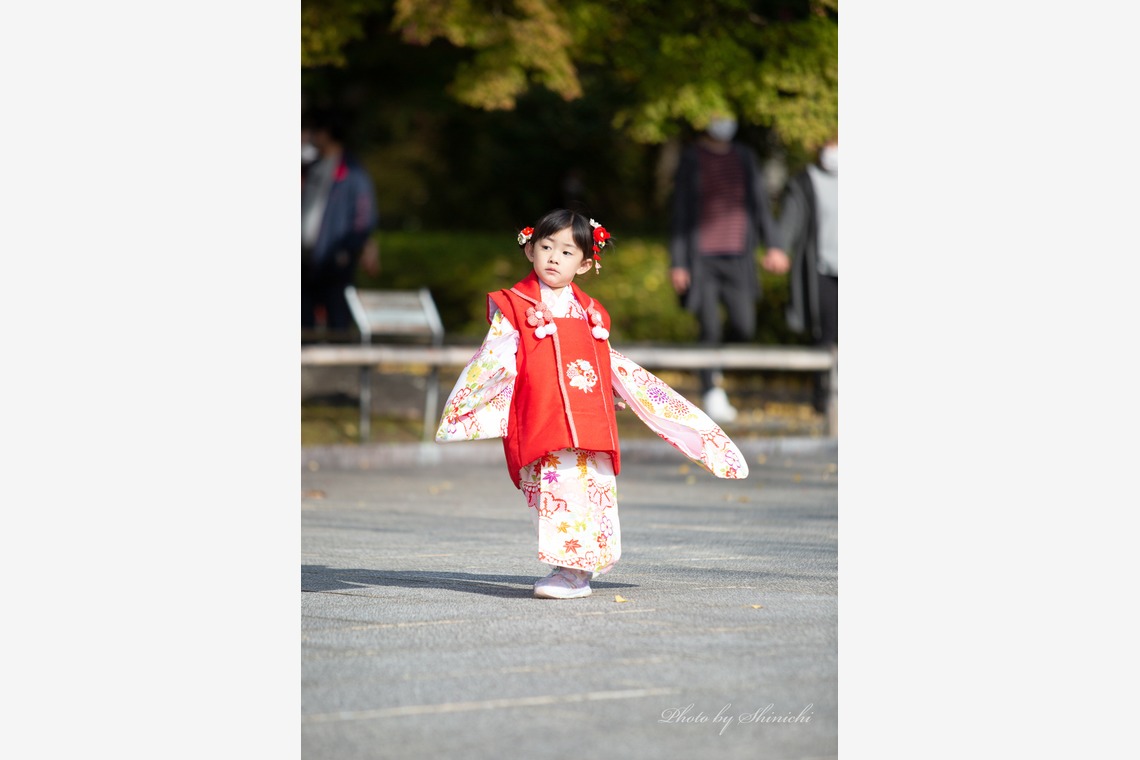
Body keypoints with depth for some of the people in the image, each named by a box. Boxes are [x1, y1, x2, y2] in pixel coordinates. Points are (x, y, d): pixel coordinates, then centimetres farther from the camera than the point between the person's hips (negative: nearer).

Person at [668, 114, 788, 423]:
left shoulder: (745, 157, 10)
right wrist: (678, 262, -6)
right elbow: (680, 213, -2)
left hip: (737, 258, 4)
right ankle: (712, 393, 2)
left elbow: (760, 203, 13)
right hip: (702, 258, -4)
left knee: (744, 327, -2)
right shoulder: (691, 160, -2)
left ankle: (716, 369, 25)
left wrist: (773, 244, 0)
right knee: (711, 327, -10)